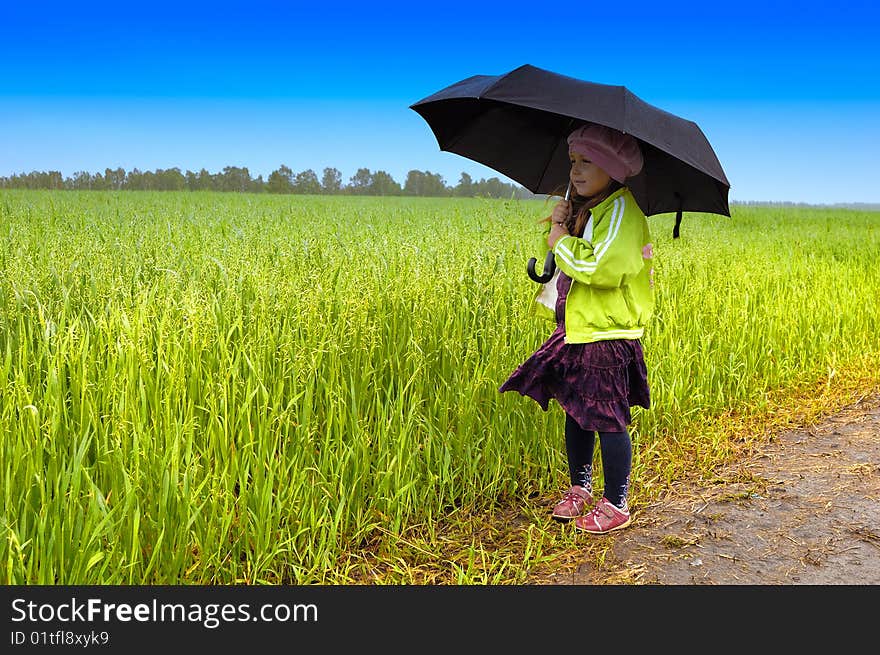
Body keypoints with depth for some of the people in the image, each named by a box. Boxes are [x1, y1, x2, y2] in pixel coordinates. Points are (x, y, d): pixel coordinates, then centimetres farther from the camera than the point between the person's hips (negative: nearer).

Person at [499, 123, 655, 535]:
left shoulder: (622, 212, -15)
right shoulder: (583, 208, 13)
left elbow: (604, 267, -30)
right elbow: (554, 254, 18)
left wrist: (562, 240, -17)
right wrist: (556, 227, -2)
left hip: (608, 336, -9)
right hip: (575, 331, 9)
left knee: (608, 421, -1)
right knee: (575, 413, 16)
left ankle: (616, 505, 13)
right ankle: (579, 489, 32)